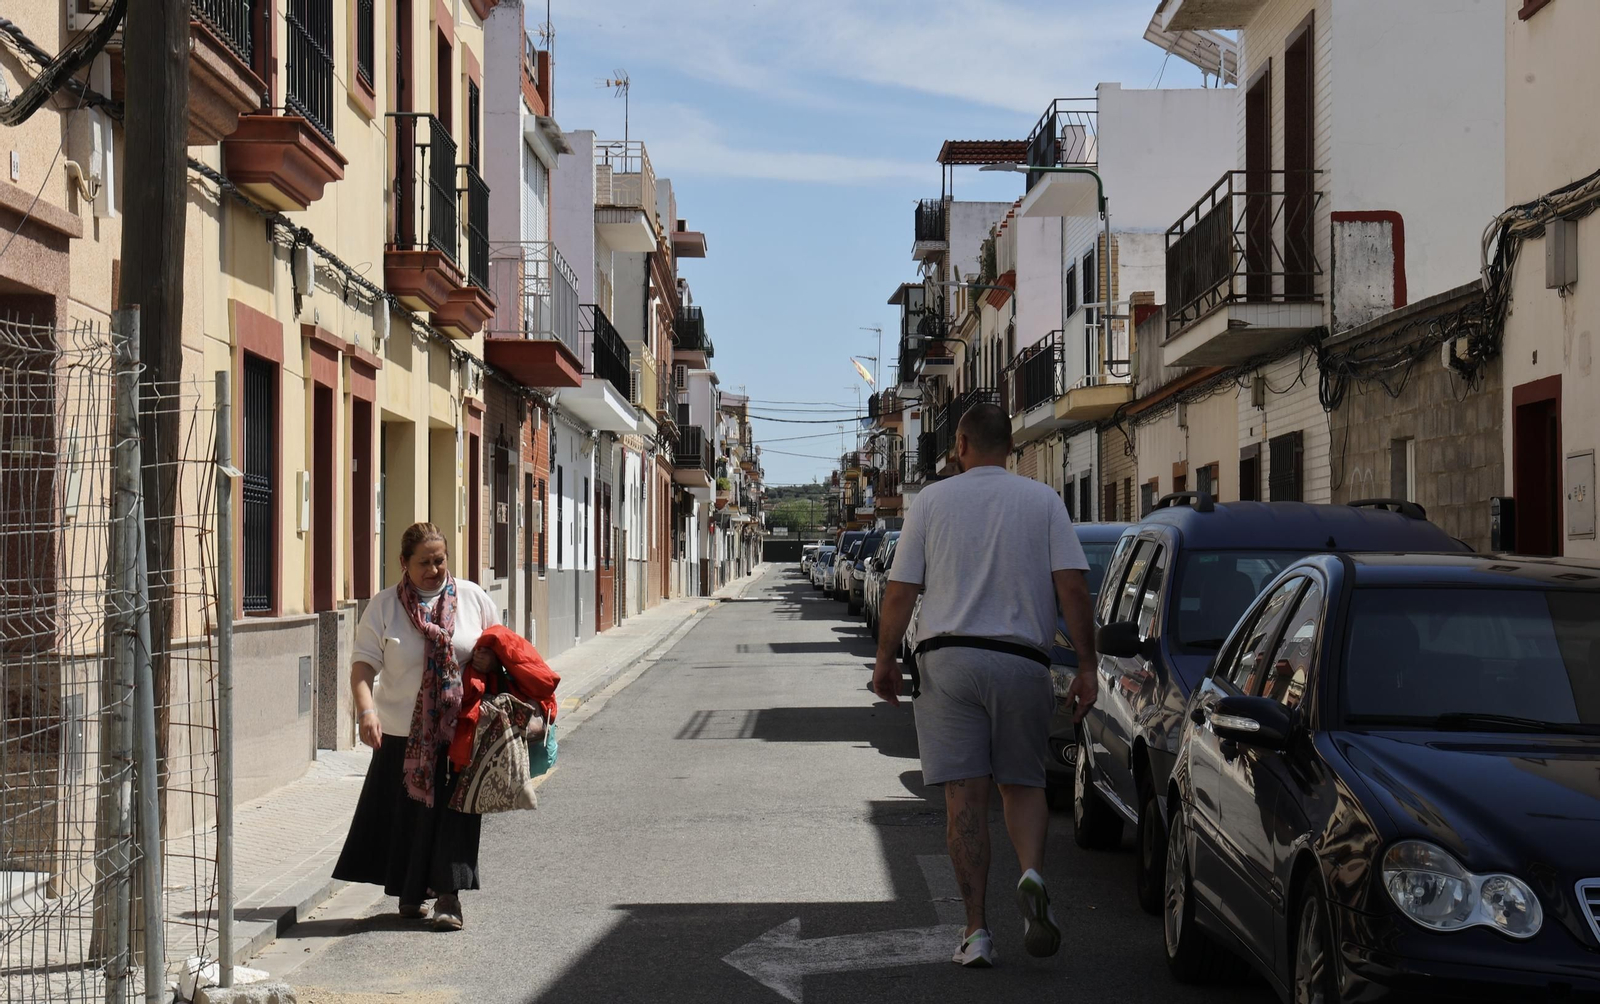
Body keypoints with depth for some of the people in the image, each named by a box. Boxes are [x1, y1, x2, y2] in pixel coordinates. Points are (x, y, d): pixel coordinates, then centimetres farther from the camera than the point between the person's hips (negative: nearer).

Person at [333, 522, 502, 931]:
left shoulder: (473, 597, 6)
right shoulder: (384, 606, 1)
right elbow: (364, 664, -5)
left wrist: (489, 659, -8)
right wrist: (366, 709, -21)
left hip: (460, 730, 0)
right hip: (403, 732, 0)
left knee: (453, 811, -5)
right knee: (408, 814, 6)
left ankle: (448, 896, -1)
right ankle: (410, 892, 23)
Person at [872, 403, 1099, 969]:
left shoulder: (932, 501, 4)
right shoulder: (1043, 501, 5)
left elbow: (899, 592, 2)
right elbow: (1072, 588, -3)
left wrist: (885, 659, 12)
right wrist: (1087, 666, 0)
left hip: (947, 660, -1)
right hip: (1022, 662, 1)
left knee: (964, 796, 1)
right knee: (1023, 783, 15)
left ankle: (976, 930, 0)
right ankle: (1032, 874, -13)